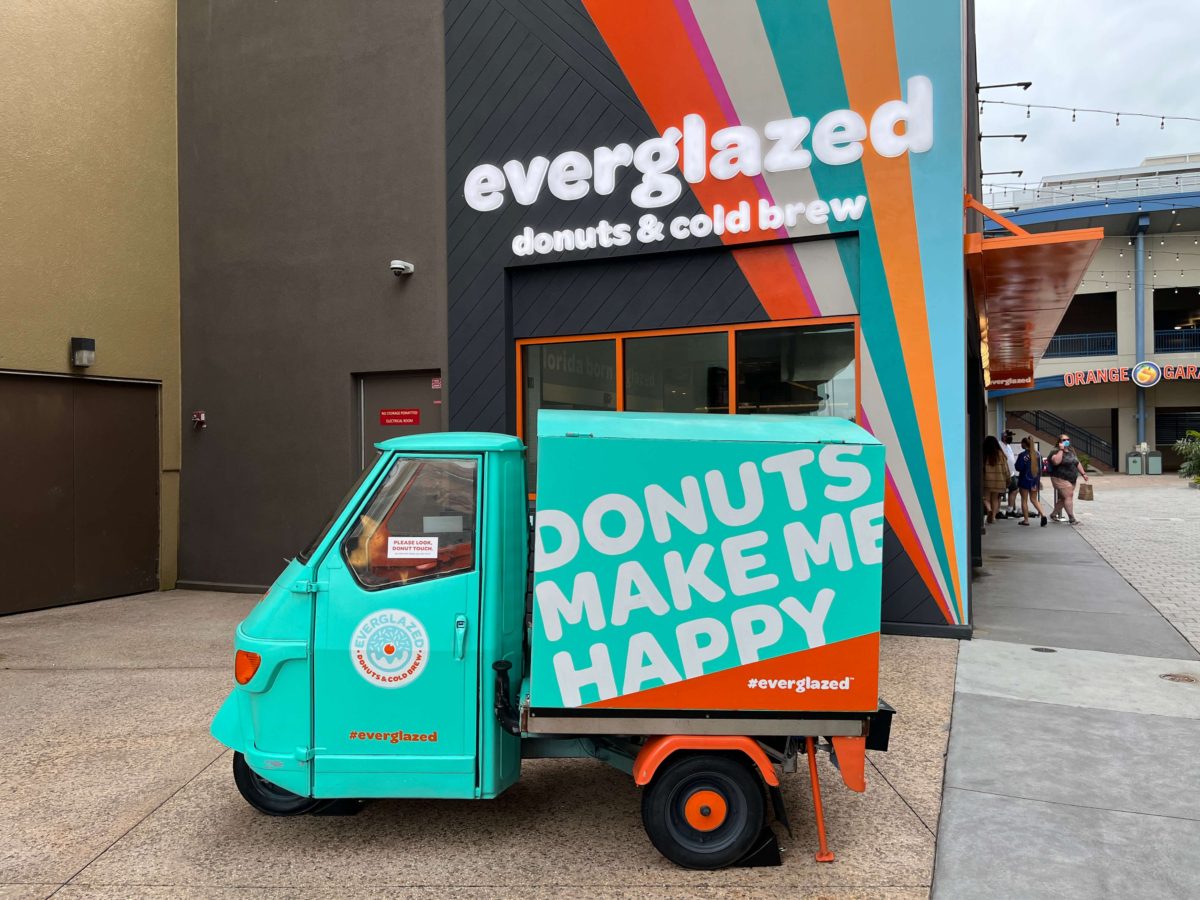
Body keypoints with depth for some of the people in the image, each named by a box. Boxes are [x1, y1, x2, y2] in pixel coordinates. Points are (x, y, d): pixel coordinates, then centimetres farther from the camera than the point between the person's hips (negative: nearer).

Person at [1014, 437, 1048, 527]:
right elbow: (1040, 468, 10)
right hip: (1035, 480, 6)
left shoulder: (1023, 455, -15)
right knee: (1034, 499, 15)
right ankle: (1043, 514, -4)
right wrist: (1038, 480, 18)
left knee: (1024, 500, 6)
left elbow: (1018, 468, -16)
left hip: (1025, 479, -6)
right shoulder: (1037, 454, 4)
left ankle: (1026, 520, 8)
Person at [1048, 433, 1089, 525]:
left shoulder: (1071, 451, 15)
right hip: (1060, 479, -8)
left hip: (1072, 480, 8)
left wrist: (1083, 473, 18)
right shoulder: (1056, 451, -10)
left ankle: (1053, 514, 24)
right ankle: (1072, 519, -12)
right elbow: (1056, 461, -30)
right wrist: (1061, 450, -25)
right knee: (1068, 496, -14)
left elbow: (1077, 463, 24)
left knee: (1063, 498, 11)